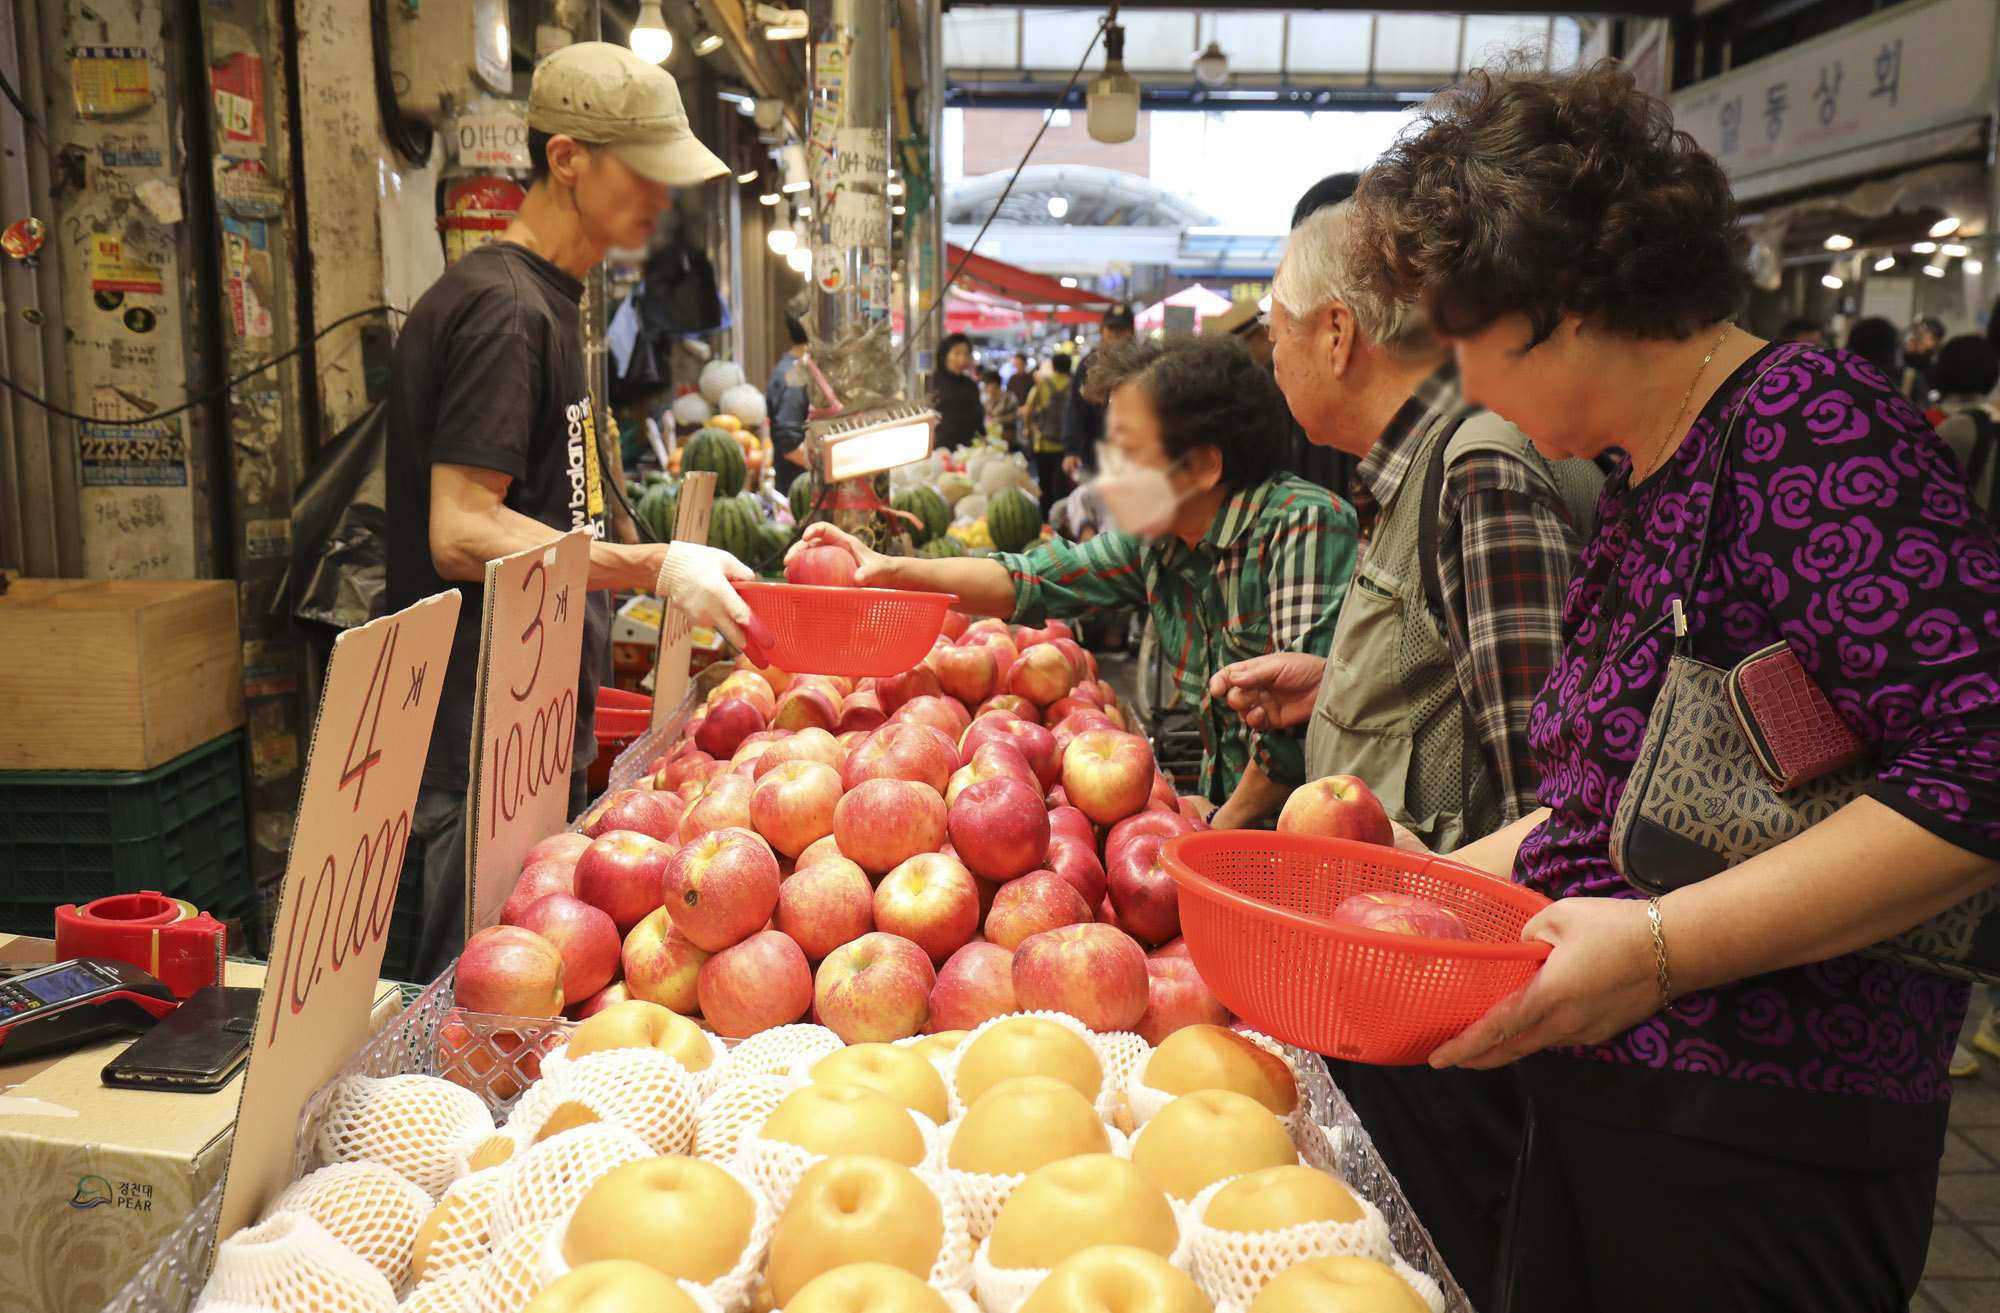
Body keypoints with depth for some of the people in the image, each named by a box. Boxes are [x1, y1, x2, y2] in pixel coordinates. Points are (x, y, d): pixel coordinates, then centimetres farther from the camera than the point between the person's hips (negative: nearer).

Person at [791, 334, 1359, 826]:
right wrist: (892, 570, 1)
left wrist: (1224, 826, -16)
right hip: (1223, 805, 7)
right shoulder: (1154, 539, 5)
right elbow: (1034, 579, 11)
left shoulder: (1302, 526, -17)